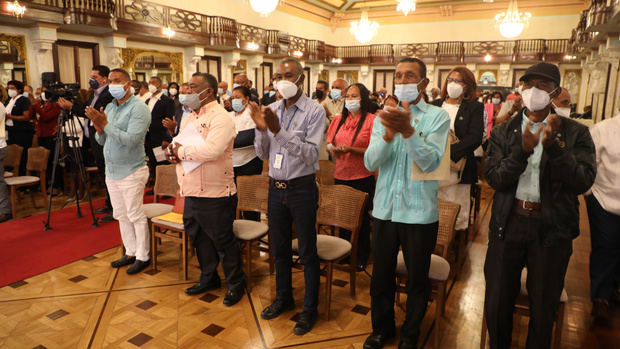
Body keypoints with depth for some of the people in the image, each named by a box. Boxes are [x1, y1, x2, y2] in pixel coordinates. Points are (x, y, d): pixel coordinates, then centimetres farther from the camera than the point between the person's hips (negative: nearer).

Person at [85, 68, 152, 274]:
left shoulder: (138, 108, -12)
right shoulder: (109, 107, 12)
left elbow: (131, 140, -24)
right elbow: (101, 141, 12)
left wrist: (106, 124, -23)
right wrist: (99, 128, -8)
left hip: (131, 172, -8)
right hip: (111, 171, 8)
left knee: (136, 216, 0)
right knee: (121, 215, 15)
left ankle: (143, 256, 12)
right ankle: (130, 252, 28)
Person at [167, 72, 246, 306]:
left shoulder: (220, 117, -14)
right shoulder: (188, 118, 15)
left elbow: (212, 150, -29)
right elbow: (178, 145, 22)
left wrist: (182, 151, -15)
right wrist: (174, 152, -3)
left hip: (215, 194, -9)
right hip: (190, 192, 9)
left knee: (223, 241, 3)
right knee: (199, 238, 20)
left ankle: (235, 283, 22)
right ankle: (208, 278, 39)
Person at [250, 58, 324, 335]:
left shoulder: (314, 111, -11)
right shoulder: (272, 110, 4)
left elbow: (311, 154, -20)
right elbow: (263, 154, 5)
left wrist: (279, 130, -26)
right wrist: (261, 129, -13)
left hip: (302, 188, -5)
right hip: (275, 188, 6)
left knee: (307, 252, 8)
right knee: (279, 249, 20)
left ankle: (310, 309, 26)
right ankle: (283, 298, 41)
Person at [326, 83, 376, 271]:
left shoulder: (372, 120, -7)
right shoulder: (339, 119, 9)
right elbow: (329, 142, 15)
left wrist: (351, 149, -22)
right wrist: (333, 149, -7)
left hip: (362, 178, -5)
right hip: (341, 176, 5)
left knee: (362, 219, 6)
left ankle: (361, 257, 23)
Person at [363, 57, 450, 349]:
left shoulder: (438, 117, -5)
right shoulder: (384, 116, 4)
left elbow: (431, 162, -19)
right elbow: (370, 162, -8)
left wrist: (408, 131, -34)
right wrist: (389, 134, -26)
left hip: (420, 213, -2)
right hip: (384, 209, 3)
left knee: (417, 280, 14)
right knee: (381, 276, 17)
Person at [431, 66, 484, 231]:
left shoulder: (475, 108, 3)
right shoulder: (434, 105, 15)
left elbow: (475, 138, -9)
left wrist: (448, 152, -19)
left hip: (458, 170, -3)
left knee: (456, 217, 0)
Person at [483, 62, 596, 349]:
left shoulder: (575, 133, -1)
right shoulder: (503, 132, 1)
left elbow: (583, 182, -13)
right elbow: (494, 179, -10)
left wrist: (553, 145, -24)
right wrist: (523, 150, -24)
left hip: (552, 228, 0)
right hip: (509, 222, 1)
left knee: (543, 309, 14)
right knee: (497, 304, 11)